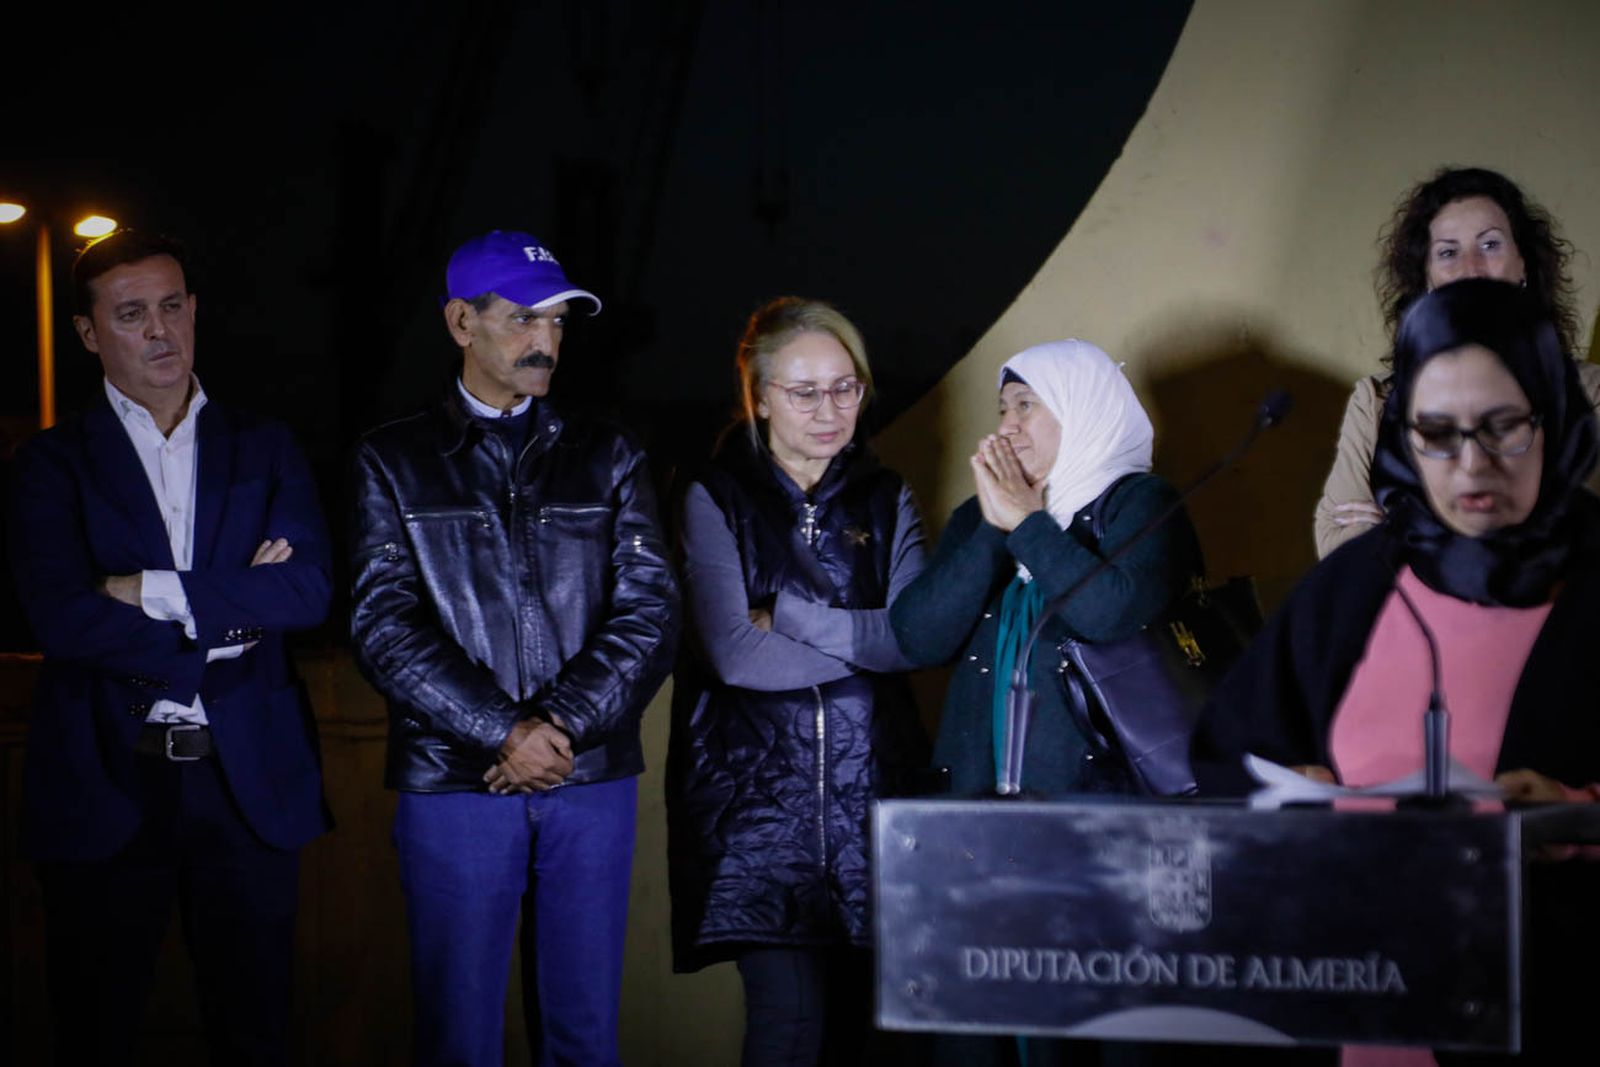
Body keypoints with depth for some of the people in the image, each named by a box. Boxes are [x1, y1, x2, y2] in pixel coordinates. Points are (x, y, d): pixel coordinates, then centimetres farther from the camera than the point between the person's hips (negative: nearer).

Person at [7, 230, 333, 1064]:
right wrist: (231, 607, -12)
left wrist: (155, 590, -13)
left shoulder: (263, 449, 9)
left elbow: (309, 588, -6)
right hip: (107, 785, -2)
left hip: (250, 781, 2)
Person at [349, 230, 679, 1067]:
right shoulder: (393, 462, 5)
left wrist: (560, 726, -12)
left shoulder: (606, 458, 11)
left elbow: (650, 611, 2)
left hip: (592, 778, 2)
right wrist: (505, 731, -14)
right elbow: (386, 625, -5)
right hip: (453, 781, -2)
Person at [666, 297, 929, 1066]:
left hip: (868, 781, 3)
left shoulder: (884, 500, 11)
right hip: (761, 791, -3)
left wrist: (793, 615, -9)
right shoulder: (716, 500, 1)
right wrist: (867, 638, -6)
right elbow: (736, 655, -11)